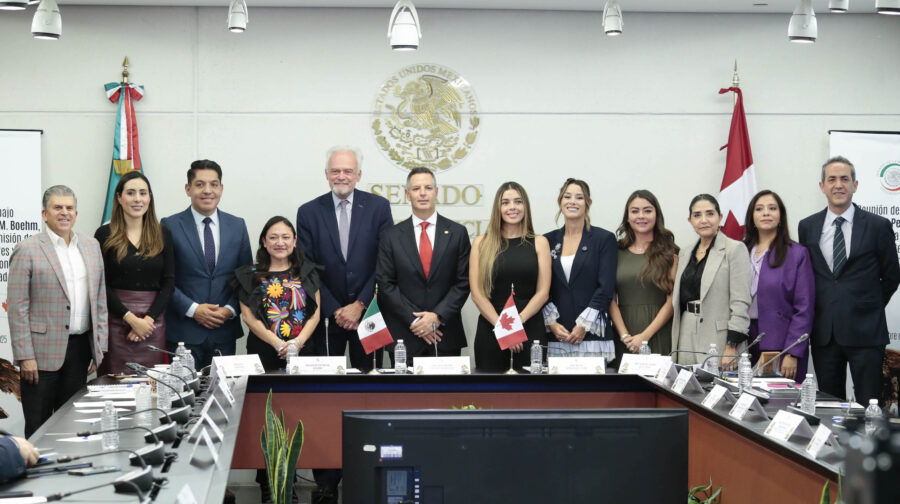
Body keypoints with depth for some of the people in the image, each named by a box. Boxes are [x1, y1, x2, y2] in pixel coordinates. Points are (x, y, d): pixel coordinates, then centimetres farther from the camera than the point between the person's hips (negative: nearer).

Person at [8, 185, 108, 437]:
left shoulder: (91, 246, 10)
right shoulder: (27, 250, -5)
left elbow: (100, 300, 13)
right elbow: (18, 308, -8)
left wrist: (100, 346, 8)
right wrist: (25, 357, -12)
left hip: (80, 348, 5)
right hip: (44, 351, -4)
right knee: (39, 427, 2)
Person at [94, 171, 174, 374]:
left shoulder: (162, 235, 9)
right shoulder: (105, 234, 2)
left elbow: (169, 283, 5)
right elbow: (101, 285, -3)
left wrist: (149, 319, -8)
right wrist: (131, 319, -11)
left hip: (153, 321, 2)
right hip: (116, 320, -2)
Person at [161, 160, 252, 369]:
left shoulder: (237, 226, 10)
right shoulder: (170, 226, -1)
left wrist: (230, 309, -4)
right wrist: (193, 309, -12)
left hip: (225, 331, 3)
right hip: (184, 332, -3)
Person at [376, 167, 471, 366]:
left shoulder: (457, 233, 5)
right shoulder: (391, 236, 4)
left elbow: (463, 282, 1)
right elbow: (385, 285, 0)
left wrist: (437, 316, -10)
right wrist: (414, 320, -9)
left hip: (446, 337, 0)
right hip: (405, 337, 0)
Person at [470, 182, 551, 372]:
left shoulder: (539, 243, 8)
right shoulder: (482, 243, 7)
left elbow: (543, 292, 1)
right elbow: (477, 293, 0)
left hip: (530, 328, 0)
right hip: (490, 330, 0)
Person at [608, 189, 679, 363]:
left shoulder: (669, 253, 4)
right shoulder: (617, 252, 10)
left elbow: (672, 300, -3)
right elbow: (611, 298, 4)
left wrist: (645, 336, -11)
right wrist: (624, 335, -8)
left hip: (658, 335, -2)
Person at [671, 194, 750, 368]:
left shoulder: (735, 249, -3)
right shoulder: (685, 254, 17)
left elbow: (741, 303, -9)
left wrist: (732, 346, -16)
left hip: (719, 340, -5)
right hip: (687, 339, 5)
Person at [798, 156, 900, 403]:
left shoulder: (878, 226, -1)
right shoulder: (807, 227, 7)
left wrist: (869, 309, 10)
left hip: (865, 332, -3)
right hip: (823, 333, 3)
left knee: (868, 406, -2)